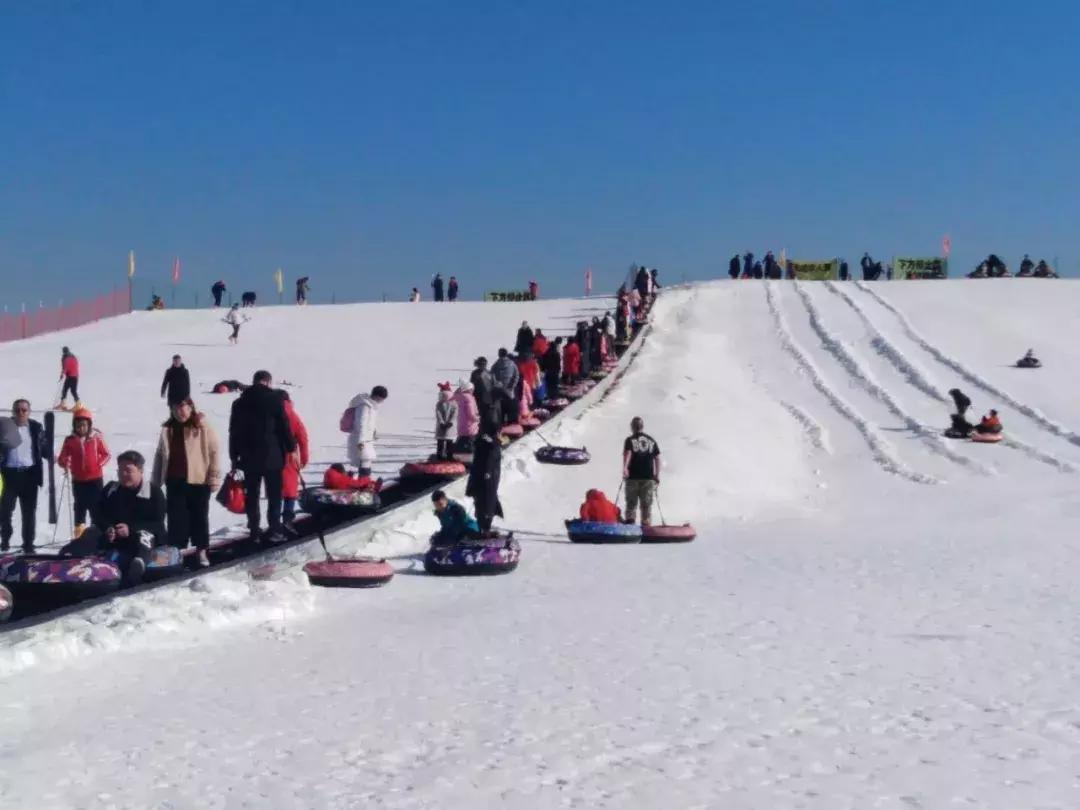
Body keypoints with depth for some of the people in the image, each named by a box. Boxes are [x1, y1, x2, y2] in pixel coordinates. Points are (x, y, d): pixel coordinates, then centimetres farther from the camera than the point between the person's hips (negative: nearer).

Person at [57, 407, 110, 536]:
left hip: (95, 479, -2)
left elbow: (106, 454, 1)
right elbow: (62, 458, 1)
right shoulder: (70, 440, -3)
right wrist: (64, 463, -21)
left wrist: (98, 464, -15)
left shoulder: (97, 437, -6)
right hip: (78, 480, 2)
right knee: (79, 507, 10)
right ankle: (79, 535, 19)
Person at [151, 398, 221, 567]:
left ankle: (202, 551, 18)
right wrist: (155, 481, 15)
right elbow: (160, 456, 16)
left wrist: (214, 477, -11)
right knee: (176, 519, 5)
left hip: (198, 480, -3)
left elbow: (214, 451, -7)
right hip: (175, 481, 3)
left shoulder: (202, 425, -6)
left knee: (199, 517, 8)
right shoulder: (168, 429, 8)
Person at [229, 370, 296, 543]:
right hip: (272, 456, -4)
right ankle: (274, 530, -2)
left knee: (252, 496, 8)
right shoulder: (275, 399, -4)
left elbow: (234, 432, 11)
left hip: (249, 457, 4)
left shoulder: (240, 402, 10)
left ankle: (254, 532, 6)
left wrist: (234, 457, 16)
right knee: (274, 495, 3)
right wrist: (292, 448, 3)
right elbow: (284, 427, -7)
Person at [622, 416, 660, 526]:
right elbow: (657, 458, 8)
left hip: (633, 477, -2)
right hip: (648, 477, 2)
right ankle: (646, 525, 7)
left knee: (631, 504, 6)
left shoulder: (630, 440, -1)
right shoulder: (651, 440, 9)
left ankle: (630, 522, -7)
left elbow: (627, 454, -18)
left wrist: (625, 468, -31)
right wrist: (657, 475, 13)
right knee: (646, 505, 9)